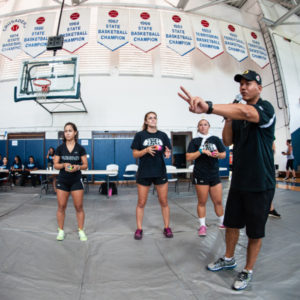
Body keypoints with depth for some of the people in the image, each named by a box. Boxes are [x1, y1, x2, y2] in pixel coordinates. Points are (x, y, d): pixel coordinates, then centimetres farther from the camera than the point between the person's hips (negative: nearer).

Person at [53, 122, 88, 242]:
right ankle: (61, 231, 22)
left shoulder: (80, 148, 0)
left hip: (76, 180, -1)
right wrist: (64, 165, -16)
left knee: (79, 206, 1)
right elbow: (55, 165, 4)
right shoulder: (60, 148, 3)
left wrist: (78, 167, -19)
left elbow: (85, 165, 1)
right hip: (62, 180, 1)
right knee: (61, 206, 5)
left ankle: (81, 231, 15)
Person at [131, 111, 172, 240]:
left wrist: (167, 154, -16)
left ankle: (167, 228, 24)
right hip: (144, 173, -1)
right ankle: (139, 229, 22)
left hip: (160, 172, 2)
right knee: (141, 203, 6)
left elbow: (167, 152, 7)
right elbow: (135, 154, -2)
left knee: (164, 202, 8)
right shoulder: (140, 135, -1)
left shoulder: (162, 135, 5)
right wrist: (147, 150, -19)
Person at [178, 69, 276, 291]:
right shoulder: (239, 115, 8)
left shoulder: (266, 108, -12)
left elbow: (245, 112, -36)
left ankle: (248, 271, 32)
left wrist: (208, 107, -53)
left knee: (255, 232, 10)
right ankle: (229, 259, 41)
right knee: (232, 223, 18)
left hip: (260, 184, -6)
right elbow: (228, 141, 8)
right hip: (238, 181, 6)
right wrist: (228, 118, -8)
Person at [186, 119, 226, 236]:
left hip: (214, 174, 2)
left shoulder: (215, 139, 9)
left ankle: (222, 223, 28)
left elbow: (224, 154, 11)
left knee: (218, 201, 9)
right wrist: (201, 151, -15)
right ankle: (202, 225, 18)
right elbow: (188, 157, -5)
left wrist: (218, 155, -11)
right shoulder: (194, 141, 4)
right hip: (200, 175, -2)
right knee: (202, 202, 5)